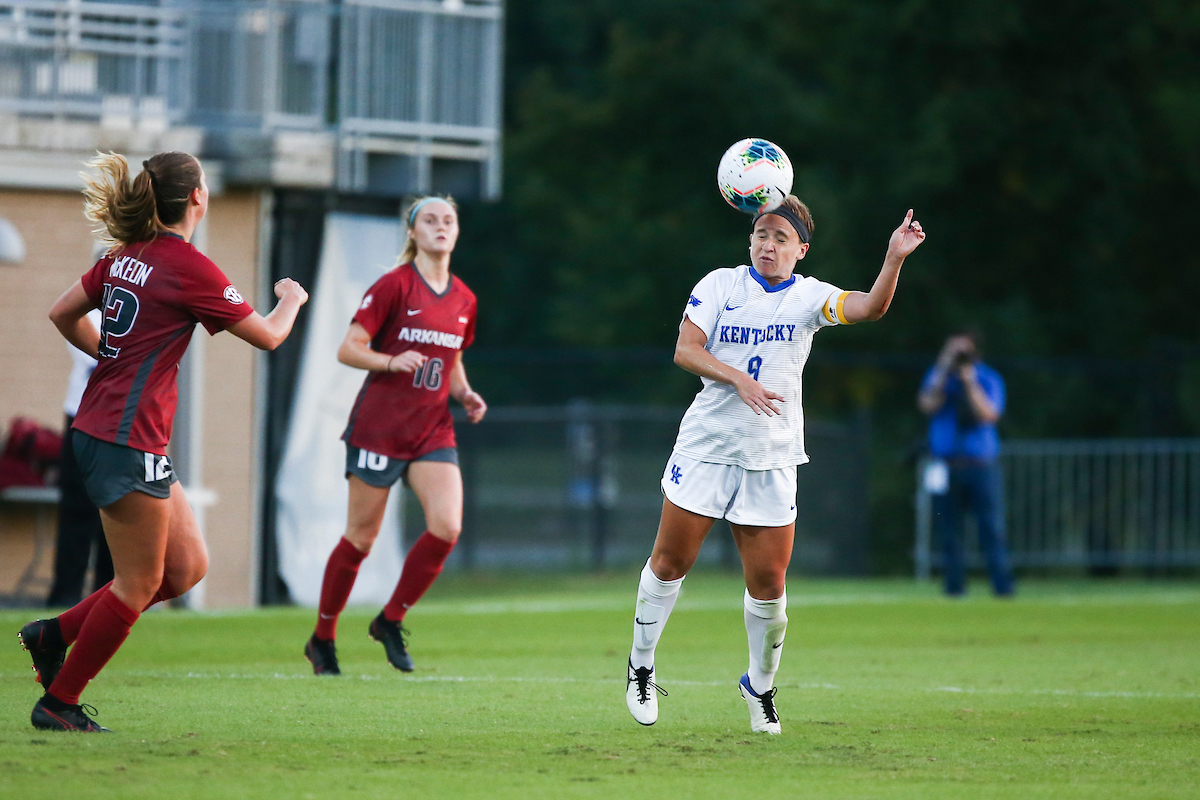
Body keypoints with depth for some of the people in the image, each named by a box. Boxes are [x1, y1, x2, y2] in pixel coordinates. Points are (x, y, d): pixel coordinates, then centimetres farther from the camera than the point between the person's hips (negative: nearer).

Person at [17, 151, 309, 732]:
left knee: (187, 566, 12)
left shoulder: (127, 256, 11)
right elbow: (268, 336, -4)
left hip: (97, 429, 9)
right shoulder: (189, 268, -13)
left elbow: (63, 314, 20)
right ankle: (58, 704, 6)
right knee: (139, 583, -1)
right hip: (129, 441, -9)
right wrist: (291, 299, 16)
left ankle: (55, 634, 15)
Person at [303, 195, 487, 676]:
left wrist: (466, 395, 5)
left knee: (447, 528, -13)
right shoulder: (394, 285, -8)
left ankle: (390, 622, 6)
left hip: (433, 430, 5)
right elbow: (348, 350, -9)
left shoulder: (464, 300, 10)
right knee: (361, 537, 0)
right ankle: (322, 640, 18)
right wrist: (392, 361, -25)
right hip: (379, 427, -5)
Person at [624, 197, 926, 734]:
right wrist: (738, 380, -21)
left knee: (768, 580, -2)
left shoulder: (810, 297, 1)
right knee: (671, 562, 3)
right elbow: (685, 350, -7)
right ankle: (640, 668, 22)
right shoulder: (721, 285, 1)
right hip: (707, 444, 0)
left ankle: (760, 687, 19)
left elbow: (870, 307, -16)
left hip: (772, 458, 0)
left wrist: (894, 257, -33)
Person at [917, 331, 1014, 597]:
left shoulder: (988, 379, 5)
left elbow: (989, 414, -9)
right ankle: (954, 584, 5)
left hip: (981, 463, -2)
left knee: (992, 526, -8)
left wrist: (970, 383, -12)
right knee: (948, 528, -1)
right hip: (945, 463, 2)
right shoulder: (938, 375, 11)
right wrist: (944, 372, -10)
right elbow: (927, 405, -5)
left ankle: (1003, 585, -8)